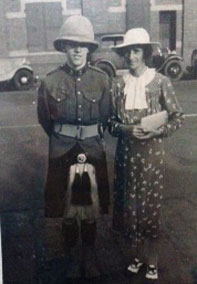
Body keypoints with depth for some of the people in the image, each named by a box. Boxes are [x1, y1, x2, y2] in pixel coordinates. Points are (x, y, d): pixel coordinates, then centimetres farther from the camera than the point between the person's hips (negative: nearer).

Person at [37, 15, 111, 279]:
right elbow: (44, 118, 6)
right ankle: (70, 244, 30)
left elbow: (106, 116, 6)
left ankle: (89, 244, 33)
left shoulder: (102, 79, -5)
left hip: (93, 146, 1)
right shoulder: (51, 81, -7)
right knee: (65, 197, 10)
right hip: (62, 148, 0)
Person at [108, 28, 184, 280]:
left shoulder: (160, 82, -5)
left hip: (151, 152, -2)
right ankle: (137, 255, 29)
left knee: (150, 204, 6)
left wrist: (157, 130, -17)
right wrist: (126, 129, -14)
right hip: (126, 152, 3)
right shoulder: (119, 84, 2)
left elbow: (178, 117, -1)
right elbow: (110, 121, 5)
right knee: (130, 203, 10)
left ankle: (152, 260, 23)